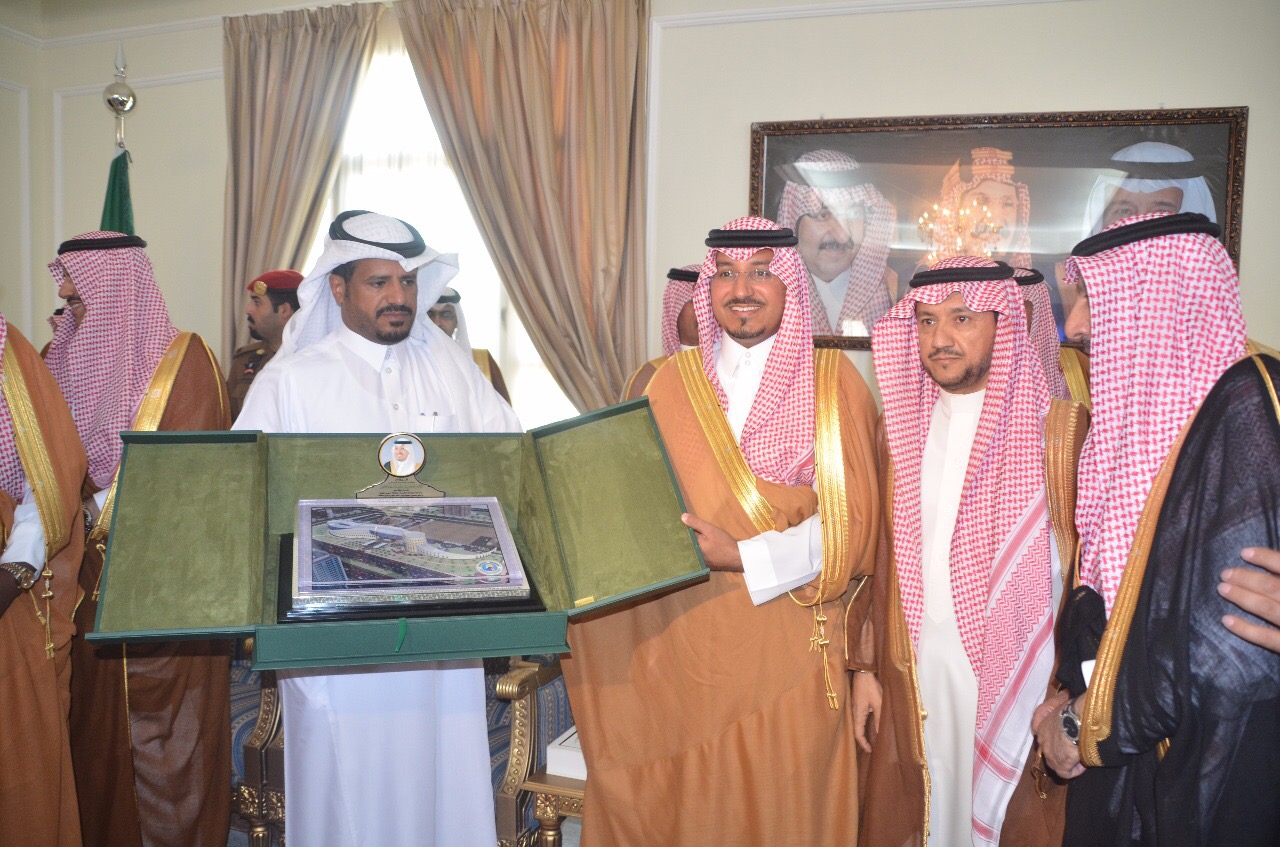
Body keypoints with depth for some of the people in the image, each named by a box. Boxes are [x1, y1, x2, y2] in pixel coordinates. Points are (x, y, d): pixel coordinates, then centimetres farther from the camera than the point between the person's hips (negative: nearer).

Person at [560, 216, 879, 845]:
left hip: (784, 656, -2)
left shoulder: (833, 382, 0)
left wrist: (742, 557, -17)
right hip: (671, 648, 2)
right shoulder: (663, 383, 8)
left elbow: (851, 523, -7)